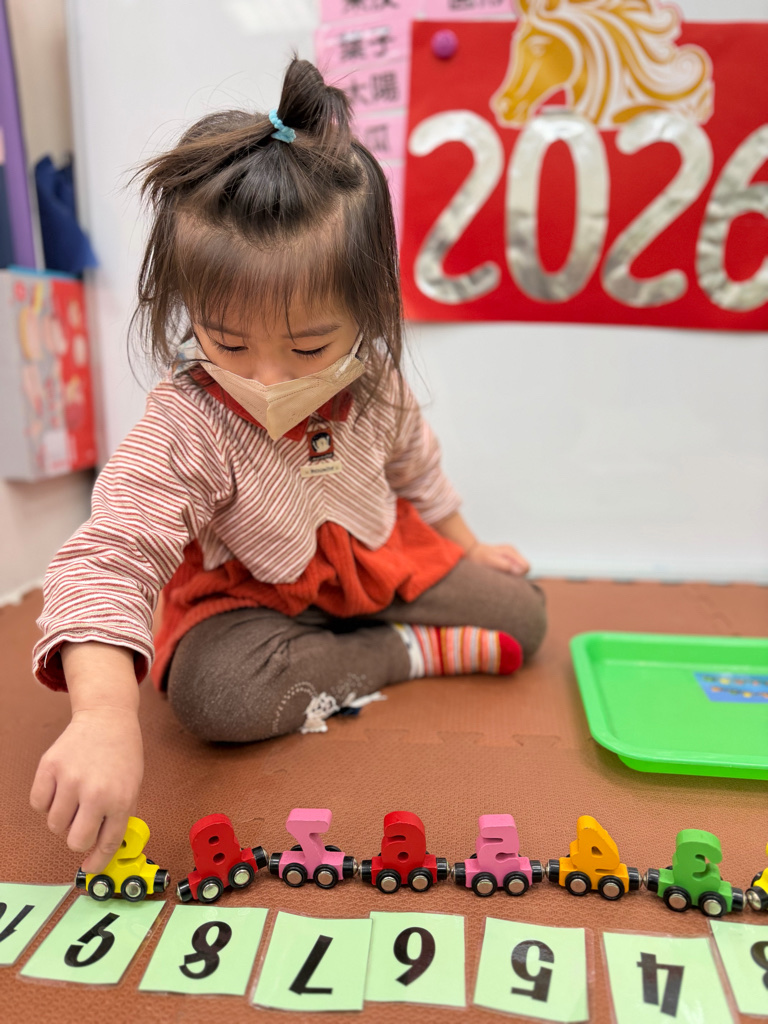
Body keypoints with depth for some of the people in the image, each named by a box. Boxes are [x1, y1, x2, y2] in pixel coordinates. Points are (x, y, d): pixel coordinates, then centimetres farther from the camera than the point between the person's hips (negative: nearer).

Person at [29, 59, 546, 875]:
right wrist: (105, 714, -60)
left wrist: (466, 548, 18)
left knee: (520, 612, 1)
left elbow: (414, 467, 5)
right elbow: (106, 560, -43)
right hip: (248, 597, -3)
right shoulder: (182, 434, -32)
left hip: (381, 563, 5)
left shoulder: (373, 385, -16)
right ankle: (405, 656, -14)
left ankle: (333, 654, 4)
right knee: (213, 693, -35)